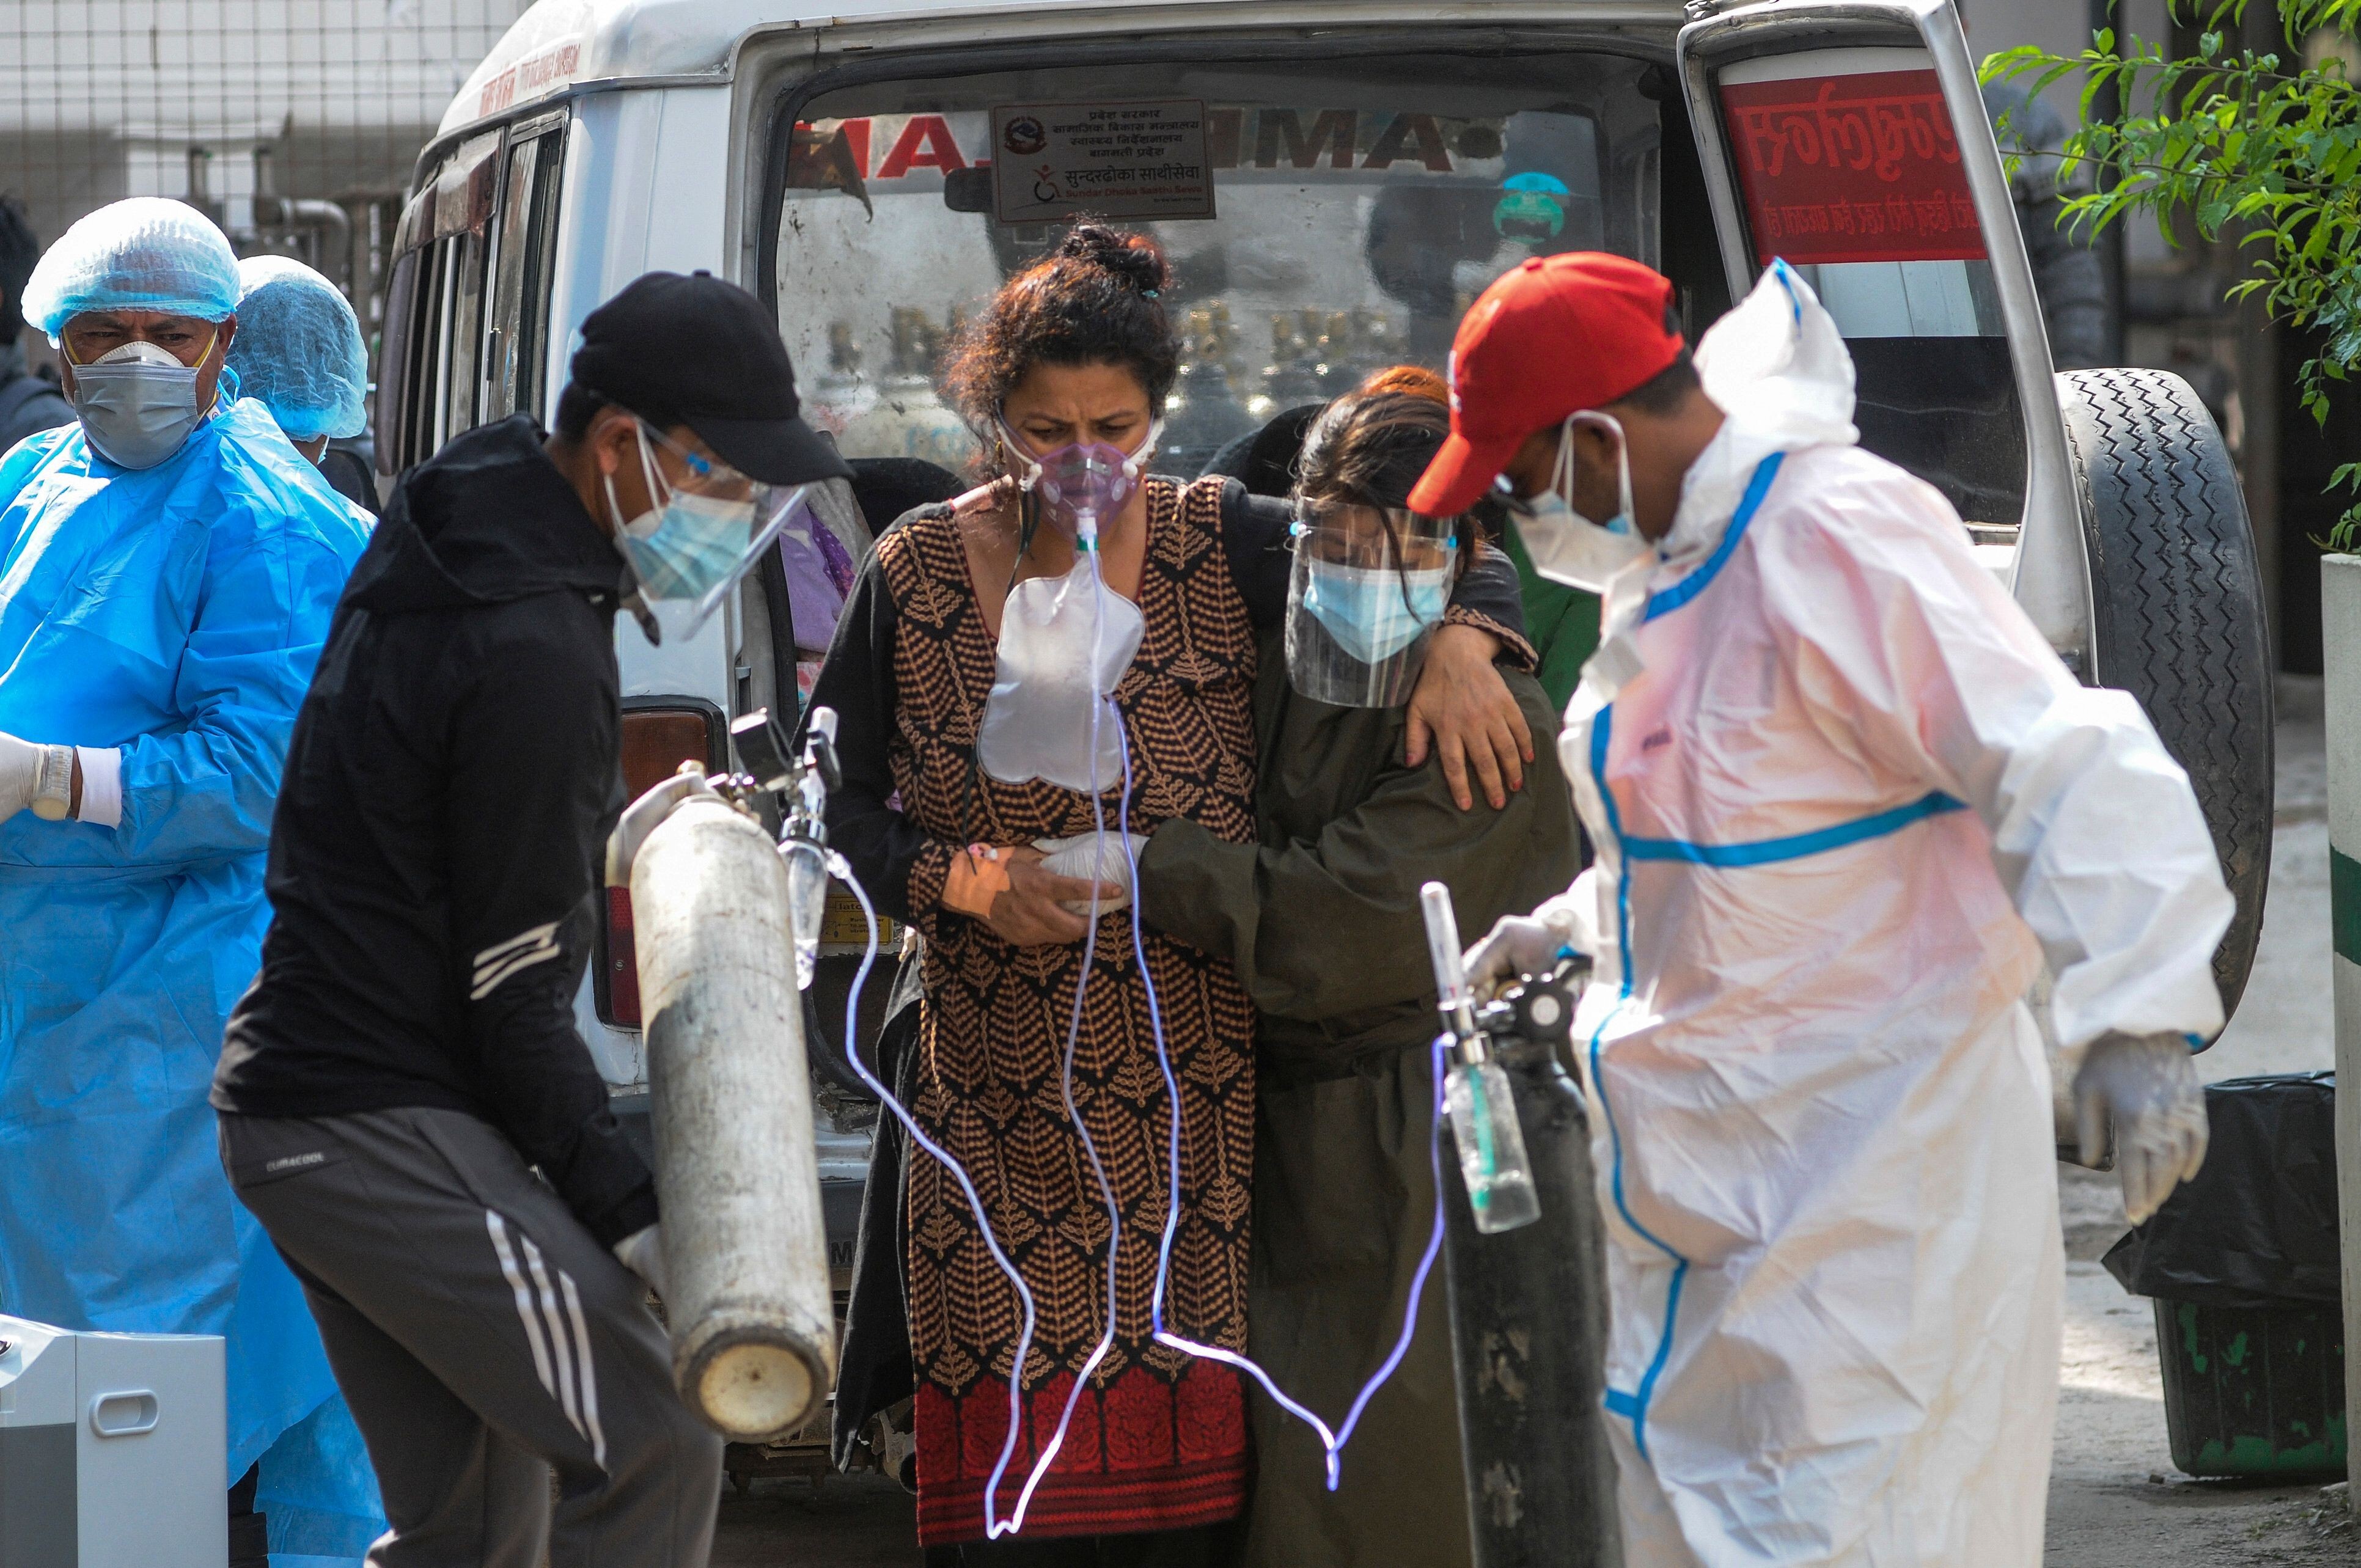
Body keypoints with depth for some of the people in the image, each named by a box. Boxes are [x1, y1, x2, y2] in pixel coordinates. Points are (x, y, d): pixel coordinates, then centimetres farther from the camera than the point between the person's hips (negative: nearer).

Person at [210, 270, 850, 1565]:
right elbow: (510, 986, -16)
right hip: (385, 1125, -11)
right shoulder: (534, 654, -20)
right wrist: (630, 1210, -15)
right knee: (655, 1452, -14)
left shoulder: (445, 530, 11)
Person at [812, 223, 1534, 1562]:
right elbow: (836, 803, 8)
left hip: (1195, 1095, 0)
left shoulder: (1218, 545, 4)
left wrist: (1458, 646, -15)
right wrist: (966, 884, -9)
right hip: (1001, 1095, 0)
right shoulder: (918, 575, 5)